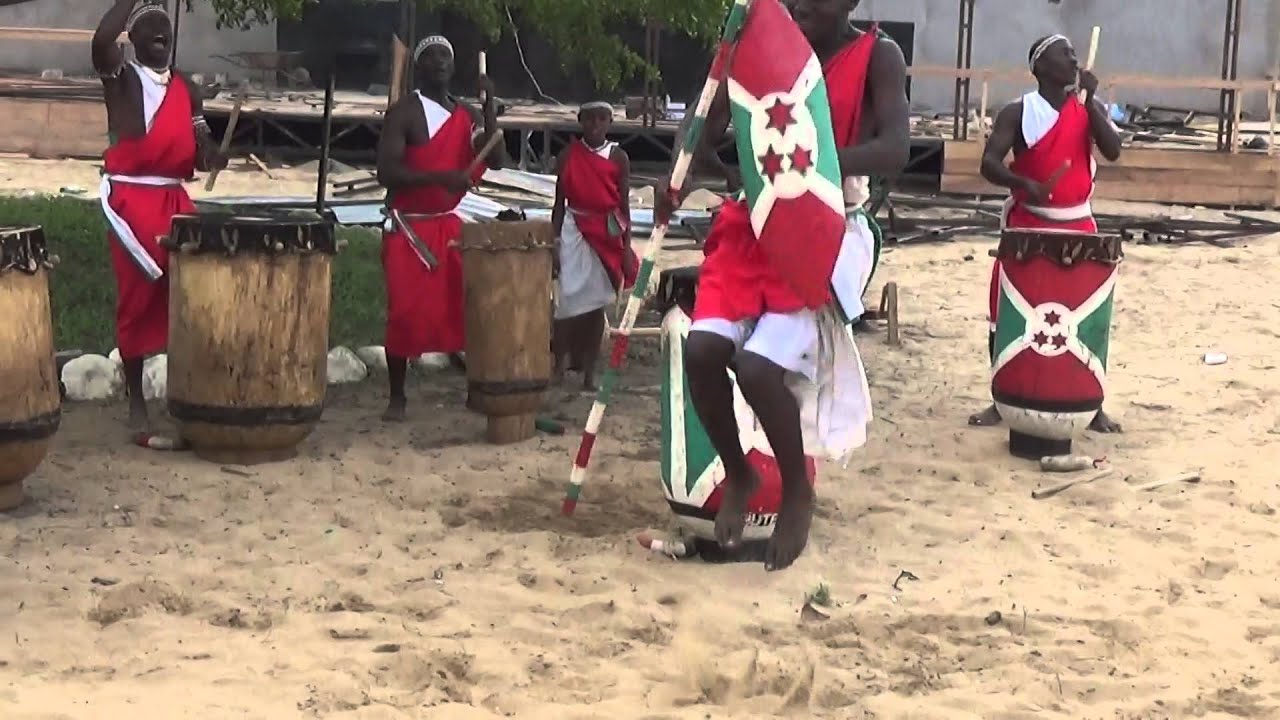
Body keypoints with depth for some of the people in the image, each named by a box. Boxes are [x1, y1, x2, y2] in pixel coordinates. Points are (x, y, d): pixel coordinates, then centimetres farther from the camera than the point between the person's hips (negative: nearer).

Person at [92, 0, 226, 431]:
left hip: (175, 199, 5)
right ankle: (136, 399, 4)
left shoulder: (187, 90, 17)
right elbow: (101, 41, -21)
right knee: (138, 296, -3)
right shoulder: (120, 77, 2)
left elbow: (202, 148, 15)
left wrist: (213, 157, -8)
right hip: (130, 197, -5)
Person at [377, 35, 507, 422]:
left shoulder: (468, 115, 8)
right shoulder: (403, 113, -10)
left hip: (450, 224, 5)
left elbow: (497, 160, -5)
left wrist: (488, 106, -14)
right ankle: (397, 397, 4)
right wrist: (440, 177, -32)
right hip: (408, 227, -5)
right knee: (405, 313, -6)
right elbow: (386, 172, -20)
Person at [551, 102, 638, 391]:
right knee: (570, 298, -10)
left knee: (597, 300, 4)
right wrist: (554, 241, 0)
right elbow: (559, 201, 5)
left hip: (607, 231, 0)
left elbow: (624, 204, 3)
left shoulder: (618, 157, 2)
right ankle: (559, 362, 2)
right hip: (575, 229, 0)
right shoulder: (568, 155, 2)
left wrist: (626, 246, -2)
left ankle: (589, 371, 9)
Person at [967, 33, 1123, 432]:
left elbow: (1113, 151, -9)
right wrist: (1024, 184, -31)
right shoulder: (1017, 112, -5)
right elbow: (989, 164, -12)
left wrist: (1089, 99, -14)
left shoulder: (1089, 108, 5)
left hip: (1078, 225, 2)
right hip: (1027, 224, -2)